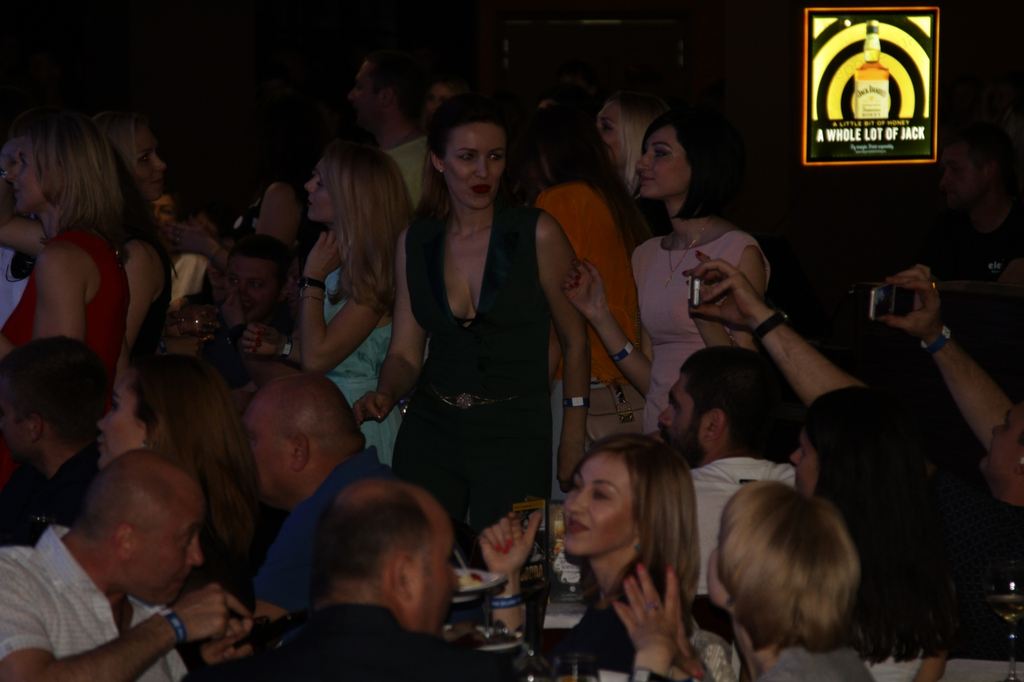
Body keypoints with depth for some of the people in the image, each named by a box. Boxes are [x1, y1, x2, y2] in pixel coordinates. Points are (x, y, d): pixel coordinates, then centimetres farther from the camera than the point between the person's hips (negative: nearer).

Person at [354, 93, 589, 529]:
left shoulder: (536, 235, -5)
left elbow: (574, 341, 0)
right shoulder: (415, 243, 5)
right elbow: (405, 353, 8)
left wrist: (572, 443, -3)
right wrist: (384, 395, -13)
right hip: (430, 432, 3)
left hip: (515, 434, -3)